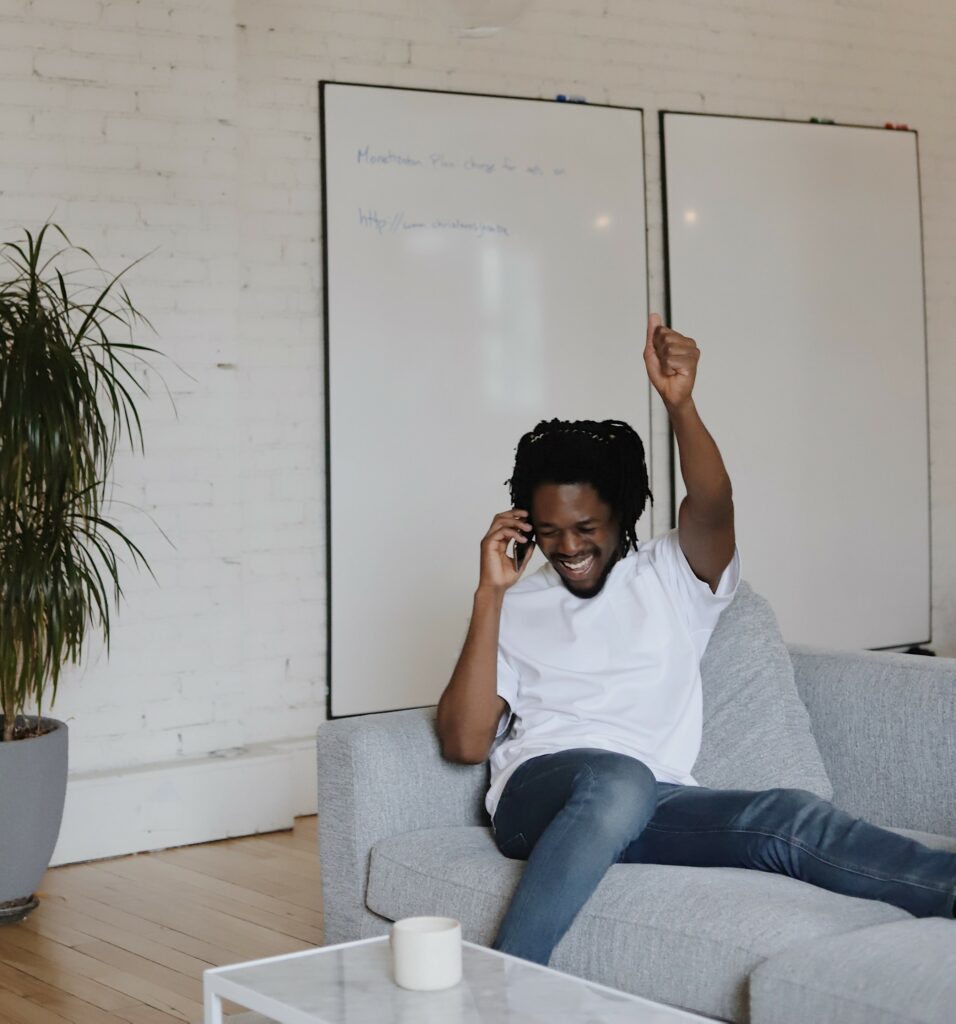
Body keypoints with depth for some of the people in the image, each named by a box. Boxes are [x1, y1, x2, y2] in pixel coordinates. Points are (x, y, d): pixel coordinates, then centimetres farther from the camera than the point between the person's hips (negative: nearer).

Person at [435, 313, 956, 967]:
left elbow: (713, 508, -4)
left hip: (655, 805, 2)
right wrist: (490, 594, 0)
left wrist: (680, 402, -22)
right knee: (617, 780, -38)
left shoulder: (670, 578, 19)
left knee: (790, 818, -28)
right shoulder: (514, 608, 18)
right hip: (542, 792, -1)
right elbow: (465, 742, 4)